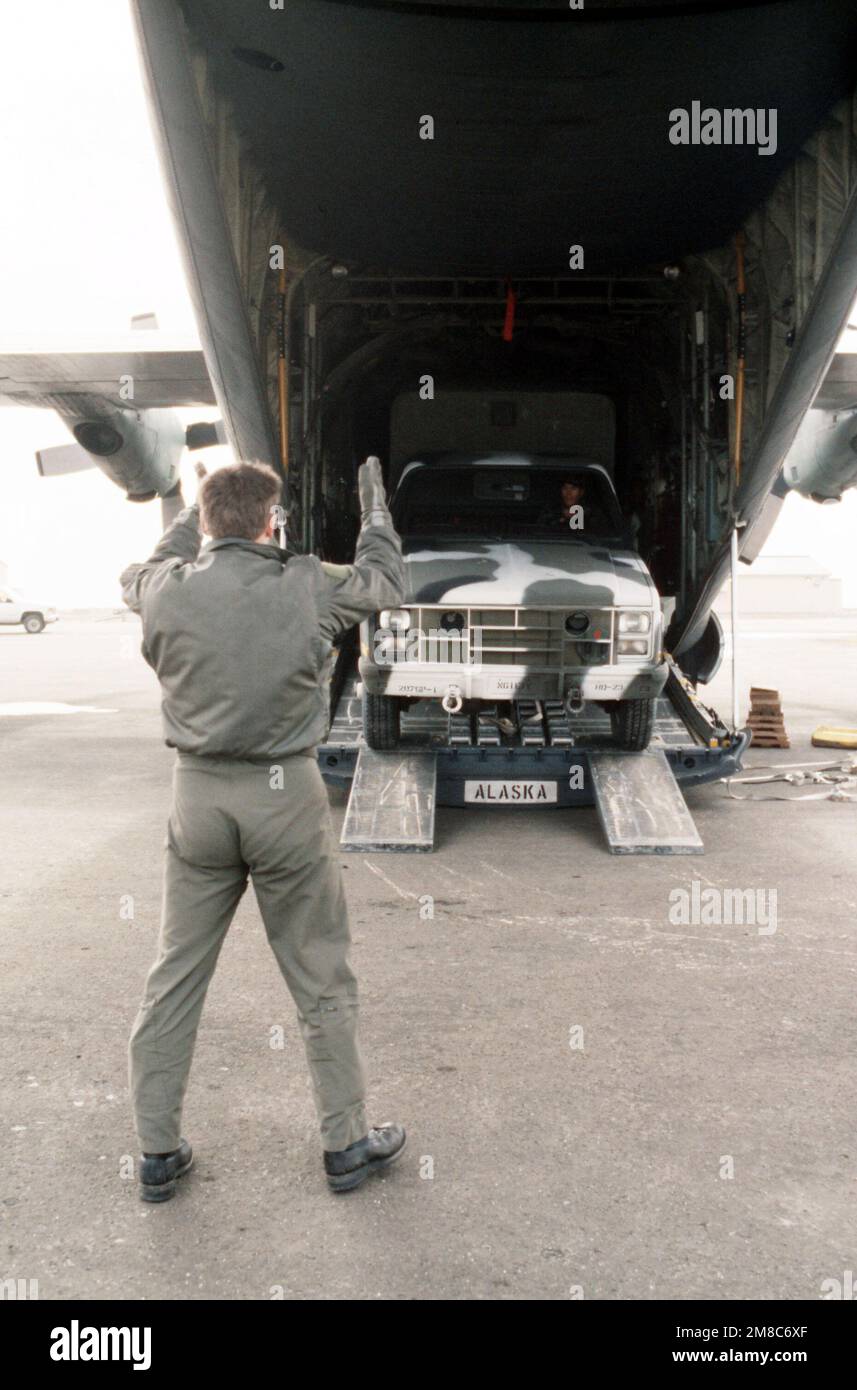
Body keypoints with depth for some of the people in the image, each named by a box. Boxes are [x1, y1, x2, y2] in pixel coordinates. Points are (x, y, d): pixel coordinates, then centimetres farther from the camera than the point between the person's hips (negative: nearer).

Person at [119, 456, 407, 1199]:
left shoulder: (170, 589, -5)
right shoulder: (309, 588, -11)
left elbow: (139, 573, 21)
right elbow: (386, 579, 9)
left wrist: (193, 515, 32)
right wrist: (374, 499, 23)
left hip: (198, 795, 3)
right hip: (286, 796, -2)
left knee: (174, 978, 15)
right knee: (322, 982, 11)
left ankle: (158, 1152, 25)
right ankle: (347, 1144, 25)